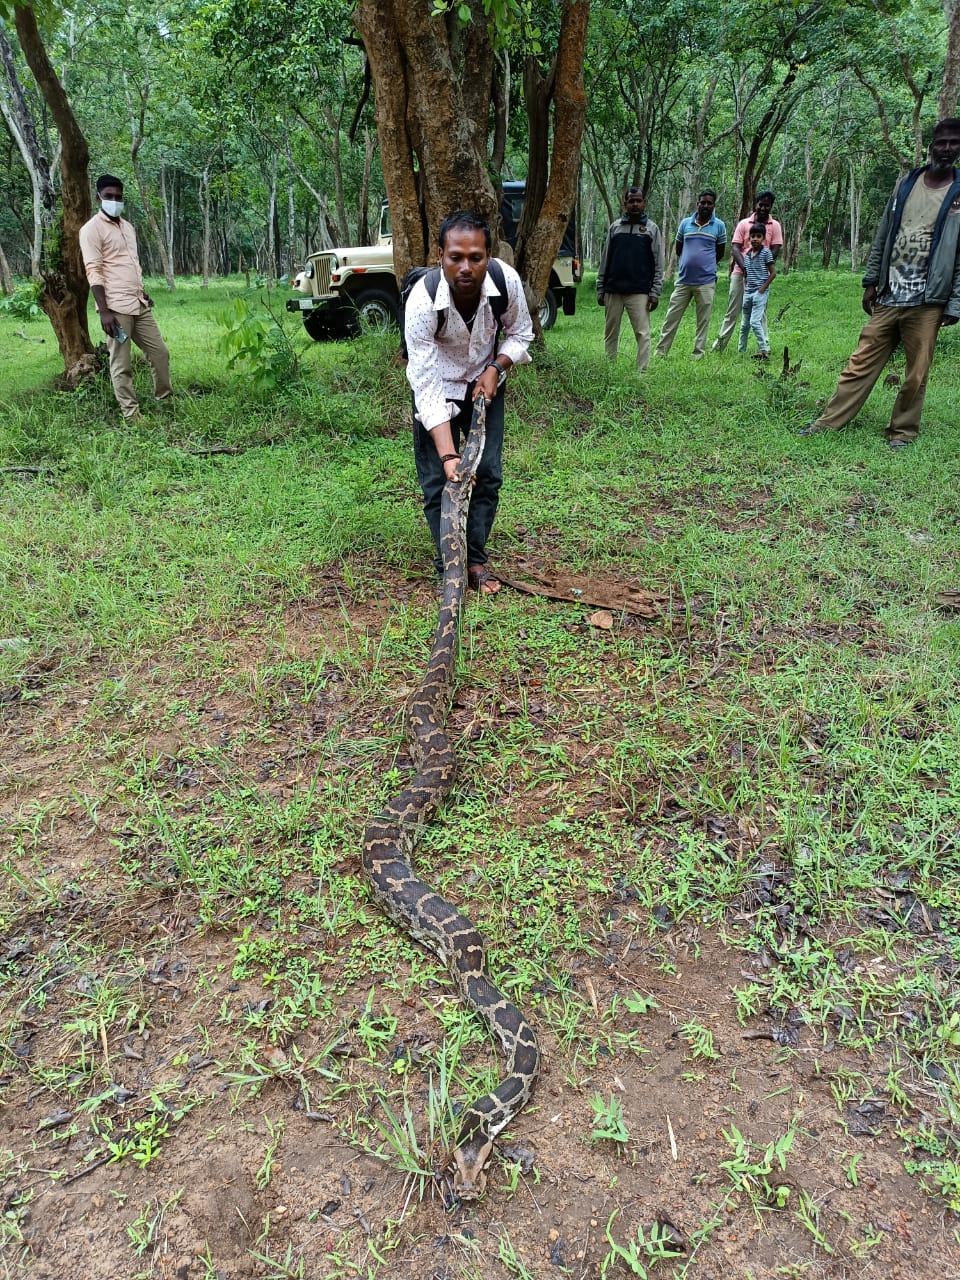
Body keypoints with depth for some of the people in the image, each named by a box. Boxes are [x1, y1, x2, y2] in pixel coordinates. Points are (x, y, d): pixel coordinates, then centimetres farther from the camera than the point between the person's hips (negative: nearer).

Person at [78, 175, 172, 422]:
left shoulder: (127, 227, 18)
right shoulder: (92, 229, -6)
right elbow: (94, 272, -13)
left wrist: (143, 292, 19)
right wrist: (104, 311, -21)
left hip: (139, 305, 8)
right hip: (116, 308, -8)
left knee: (160, 353, 10)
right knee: (122, 365, -3)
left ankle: (165, 400, 26)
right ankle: (132, 416, 1)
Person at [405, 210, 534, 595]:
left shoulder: (507, 280, -25)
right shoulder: (422, 302, -34)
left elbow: (520, 332, -2)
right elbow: (427, 387, -34)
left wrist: (495, 367, -21)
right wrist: (448, 455, -41)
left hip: (485, 382, 3)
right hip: (437, 386, -3)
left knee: (487, 473, 0)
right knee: (438, 479, -7)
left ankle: (476, 558, 13)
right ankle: (449, 563, 7)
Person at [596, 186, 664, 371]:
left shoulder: (651, 228, 6)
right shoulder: (615, 227, 12)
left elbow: (659, 264, 2)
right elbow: (604, 260, 14)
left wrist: (655, 292, -6)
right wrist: (600, 289, 8)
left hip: (639, 292, -3)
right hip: (613, 291, 3)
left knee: (642, 333, -8)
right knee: (610, 333, 7)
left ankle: (643, 371, -8)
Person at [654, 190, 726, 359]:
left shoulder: (719, 226, 2)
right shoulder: (685, 223, 6)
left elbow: (720, 253, 11)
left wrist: (705, 264, 15)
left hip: (706, 282, -1)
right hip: (683, 280, 2)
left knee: (703, 321, 3)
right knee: (671, 318, 1)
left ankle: (698, 354, 10)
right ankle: (660, 352, 5)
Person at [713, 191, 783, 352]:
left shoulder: (775, 226, 6)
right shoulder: (743, 223, 6)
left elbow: (775, 251, 0)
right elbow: (735, 248, -1)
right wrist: (745, 267, -16)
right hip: (740, 272, 0)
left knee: (760, 311, 2)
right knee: (733, 310, 3)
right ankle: (720, 343, 7)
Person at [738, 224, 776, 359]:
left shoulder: (766, 252, -6)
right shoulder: (747, 254, 11)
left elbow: (773, 272, -7)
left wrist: (763, 288, -12)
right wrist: (744, 287, 7)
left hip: (760, 292, -7)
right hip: (748, 292, 7)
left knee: (755, 321, -17)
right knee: (744, 324, 11)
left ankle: (764, 350, -13)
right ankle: (741, 351, 21)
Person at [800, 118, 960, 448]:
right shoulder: (906, 184, 10)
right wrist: (871, 281, 9)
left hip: (927, 302, -3)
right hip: (889, 297, 3)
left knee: (916, 375, 0)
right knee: (861, 363, 2)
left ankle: (902, 432, 13)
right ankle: (828, 423, 5)